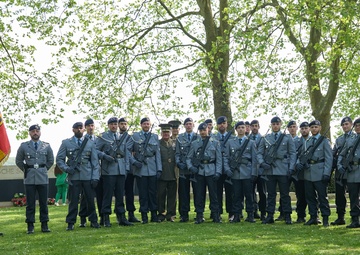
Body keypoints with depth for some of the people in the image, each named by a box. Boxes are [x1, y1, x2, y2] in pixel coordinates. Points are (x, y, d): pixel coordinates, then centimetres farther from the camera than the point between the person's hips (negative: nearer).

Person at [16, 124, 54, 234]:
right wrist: (26, 170, 8)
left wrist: (44, 170, 12)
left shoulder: (46, 146, 6)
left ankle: (44, 225, 10)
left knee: (44, 203, 3)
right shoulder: (23, 146, 3)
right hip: (29, 179, -1)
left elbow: (51, 161, 17)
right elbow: (18, 161, 12)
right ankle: (30, 226, 5)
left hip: (43, 179, 1)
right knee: (30, 203, 1)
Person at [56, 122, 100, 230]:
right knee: (73, 200, 0)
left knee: (90, 199, 4)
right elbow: (59, 159, 8)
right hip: (74, 176, -1)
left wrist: (95, 177, 0)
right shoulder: (66, 143, 8)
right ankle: (70, 223, 9)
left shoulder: (90, 143, 10)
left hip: (88, 176, 1)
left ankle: (93, 221, 17)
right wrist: (66, 168, -11)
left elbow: (95, 162, 8)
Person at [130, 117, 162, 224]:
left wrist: (159, 169, 1)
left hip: (152, 169, 2)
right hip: (140, 169, -1)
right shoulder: (135, 136, 6)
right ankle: (144, 216, 7)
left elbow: (157, 154, 8)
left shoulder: (155, 137, 11)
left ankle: (154, 215, 11)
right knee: (143, 193, 1)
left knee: (153, 192, 3)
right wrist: (134, 162, -10)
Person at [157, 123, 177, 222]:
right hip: (162, 174, -3)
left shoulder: (174, 143, 15)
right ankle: (161, 214, 7)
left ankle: (171, 215, 9)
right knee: (161, 195, 0)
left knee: (172, 195, 3)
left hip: (172, 174, 3)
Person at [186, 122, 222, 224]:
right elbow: (189, 158, 12)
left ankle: (215, 215, 6)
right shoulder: (194, 143, 12)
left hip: (211, 171, -1)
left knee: (213, 193, -1)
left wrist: (218, 172, -5)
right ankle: (199, 216, 8)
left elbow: (219, 159, 4)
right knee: (199, 194, 2)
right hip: (199, 172, 1)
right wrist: (191, 167, -7)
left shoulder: (215, 142, 7)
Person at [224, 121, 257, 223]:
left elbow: (254, 159, 4)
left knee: (249, 194, 1)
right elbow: (226, 157, 9)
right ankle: (236, 215, 8)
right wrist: (227, 169, -5)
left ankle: (250, 215, 9)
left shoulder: (251, 142, 9)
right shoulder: (230, 142, 11)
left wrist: (254, 173, -4)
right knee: (237, 195, 2)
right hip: (235, 173, 1)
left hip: (247, 173, -1)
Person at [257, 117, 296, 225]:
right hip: (269, 170, 2)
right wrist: (262, 163, -8)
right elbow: (259, 153, 10)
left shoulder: (287, 138, 7)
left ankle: (287, 216, 6)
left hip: (283, 170, -2)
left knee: (285, 194, 1)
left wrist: (291, 168, -5)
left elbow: (293, 154, 5)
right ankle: (270, 216, 9)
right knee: (271, 194, 5)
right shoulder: (265, 138, 11)